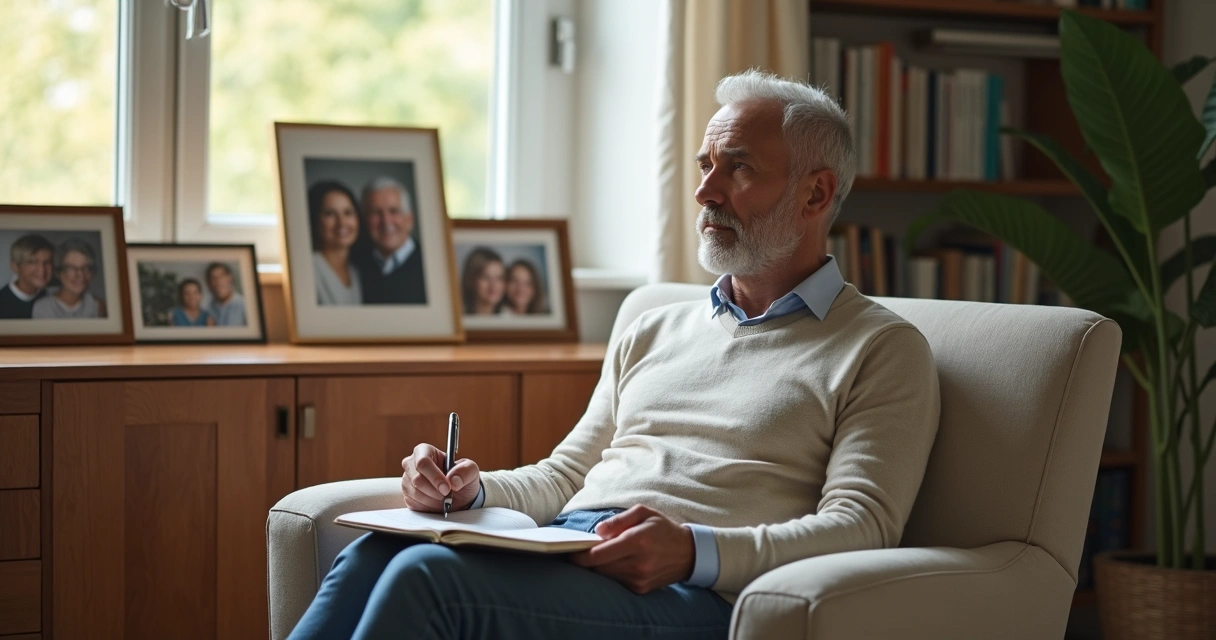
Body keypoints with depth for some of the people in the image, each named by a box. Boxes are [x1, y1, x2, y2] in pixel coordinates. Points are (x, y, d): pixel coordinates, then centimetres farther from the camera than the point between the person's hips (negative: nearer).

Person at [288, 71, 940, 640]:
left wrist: (696, 550, -23)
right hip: (559, 552, 6)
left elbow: (861, 526, -6)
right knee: (372, 554, -27)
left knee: (428, 575, -30)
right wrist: (473, 491, 3)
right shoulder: (653, 333, 28)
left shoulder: (883, 350, 7)